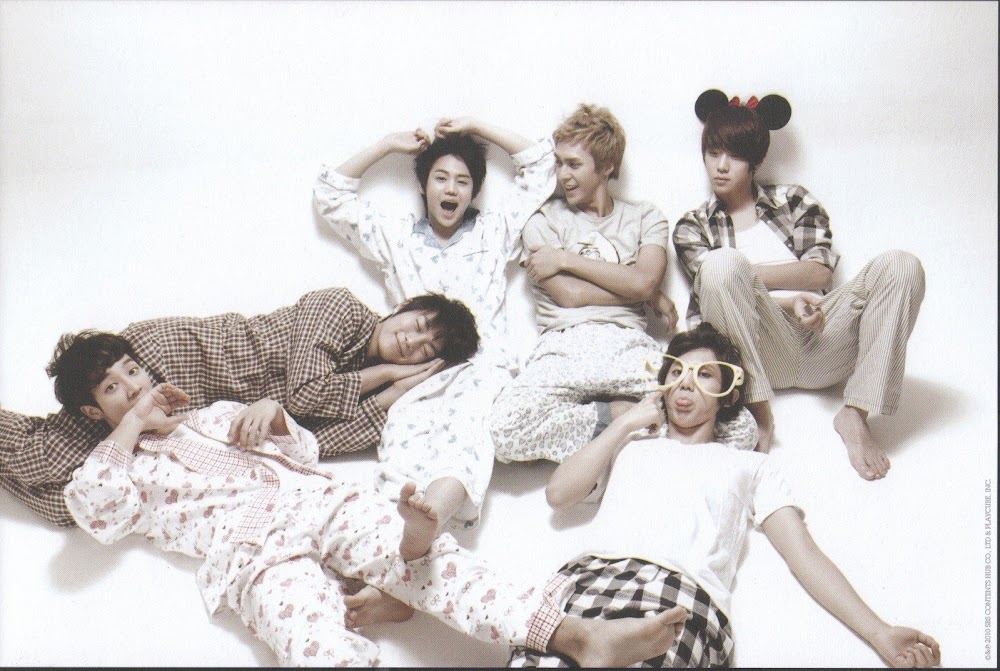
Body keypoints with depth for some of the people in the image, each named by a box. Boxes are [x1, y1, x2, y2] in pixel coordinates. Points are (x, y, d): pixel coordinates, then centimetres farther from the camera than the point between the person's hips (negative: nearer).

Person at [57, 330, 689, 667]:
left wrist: (273, 411, 7)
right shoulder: (117, 464, 22)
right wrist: (132, 427, 4)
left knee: (426, 557, -25)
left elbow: (305, 450, 27)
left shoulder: (214, 414, 33)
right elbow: (93, 509, -3)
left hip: (316, 500, 3)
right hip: (250, 550, -2)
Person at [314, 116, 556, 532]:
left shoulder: (494, 232, 25)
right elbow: (331, 195, 26)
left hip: (480, 368, -2)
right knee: (404, 435, -33)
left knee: (465, 424, -38)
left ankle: (428, 517, -65)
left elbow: (540, 164, 26)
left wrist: (476, 128, 27)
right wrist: (388, 145, 28)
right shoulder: (396, 238, 27)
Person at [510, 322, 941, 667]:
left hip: (686, 595, -1)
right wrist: (625, 423, 23)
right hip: (590, 575, 1)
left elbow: (804, 555, 19)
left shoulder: (752, 465, 31)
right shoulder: (631, 443, 35)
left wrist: (881, 635, 6)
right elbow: (558, 494, 20)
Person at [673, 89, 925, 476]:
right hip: (758, 353, -2)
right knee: (722, 263, -30)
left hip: (820, 345, 2)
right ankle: (758, 410, -27)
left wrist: (746, 273, -5)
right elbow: (715, 284, 0)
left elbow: (821, 271, 5)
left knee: (900, 266, -21)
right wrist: (789, 299, -12)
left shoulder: (793, 200, 21)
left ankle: (855, 415, -24)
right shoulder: (692, 227, 18)